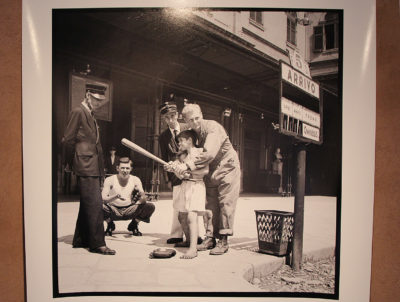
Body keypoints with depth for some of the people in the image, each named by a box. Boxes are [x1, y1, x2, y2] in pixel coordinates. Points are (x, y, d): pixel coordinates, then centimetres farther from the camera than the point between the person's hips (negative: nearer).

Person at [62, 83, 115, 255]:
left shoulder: (91, 115, 21)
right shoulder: (78, 112, -7)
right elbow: (68, 140, -11)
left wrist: (101, 169, 15)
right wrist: (73, 163, -3)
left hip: (94, 168, 9)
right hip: (86, 167, -9)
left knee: (88, 205, 14)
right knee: (95, 204, -9)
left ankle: (81, 240, 24)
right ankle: (97, 244, -2)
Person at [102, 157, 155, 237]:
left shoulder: (135, 180, -7)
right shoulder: (110, 180, -12)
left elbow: (144, 200, -14)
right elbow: (103, 199, -22)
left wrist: (141, 195, -38)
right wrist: (115, 197, -41)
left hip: (129, 211, 2)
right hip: (114, 210, -1)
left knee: (150, 207, -21)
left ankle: (134, 225, 7)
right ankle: (110, 225, 1)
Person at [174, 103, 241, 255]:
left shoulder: (213, 127, -22)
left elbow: (209, 154, -33)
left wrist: (188, 165, -34)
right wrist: (178, 164, -10)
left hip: (227, 168, -7)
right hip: (211, 172, 7)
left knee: (225, 203, -5)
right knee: (210, 204, 7)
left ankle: (223, 241, 2)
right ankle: (210, 238, 16)